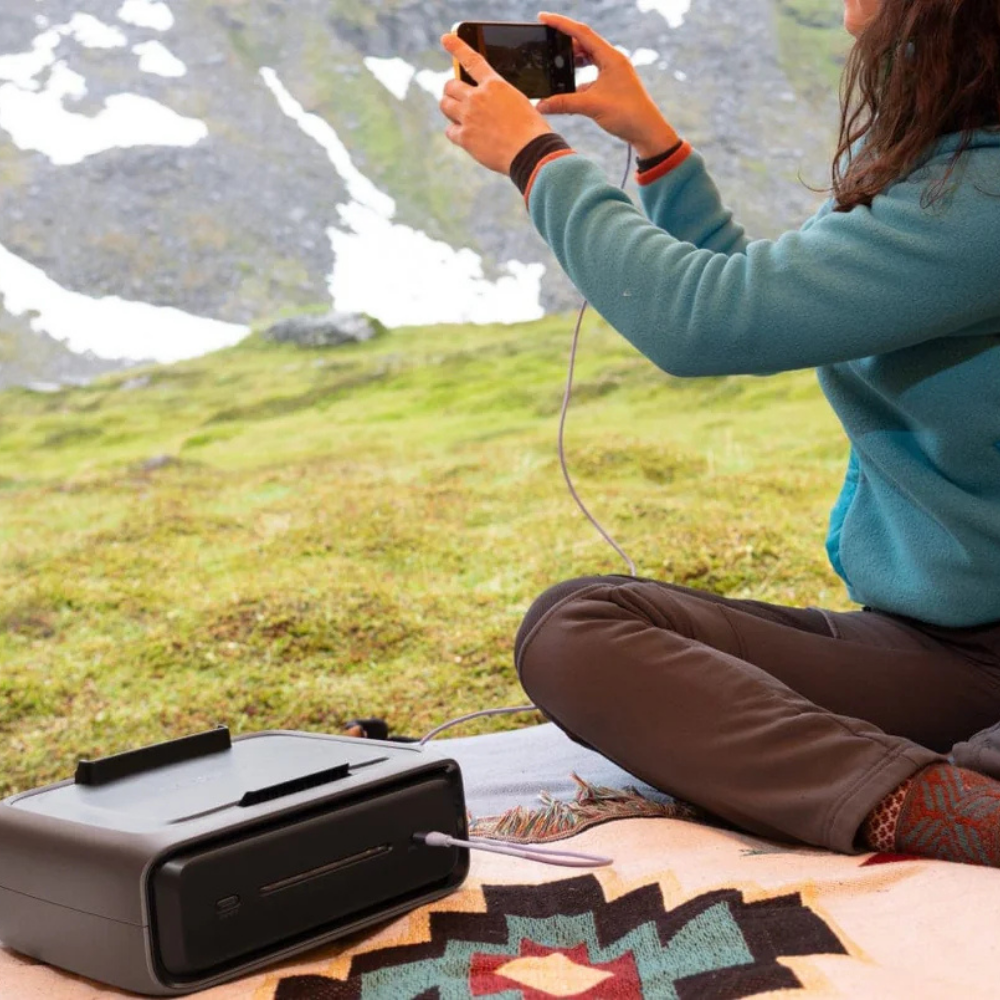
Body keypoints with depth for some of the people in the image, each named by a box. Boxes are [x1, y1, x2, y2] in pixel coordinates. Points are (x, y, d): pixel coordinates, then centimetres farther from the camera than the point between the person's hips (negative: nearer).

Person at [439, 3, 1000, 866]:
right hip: (910, 641, 9)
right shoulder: (925, 157, 10)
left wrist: (535, 156, -6)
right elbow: (748, 298, 25)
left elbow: (700, 321, -22)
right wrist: (652, 139, 18)